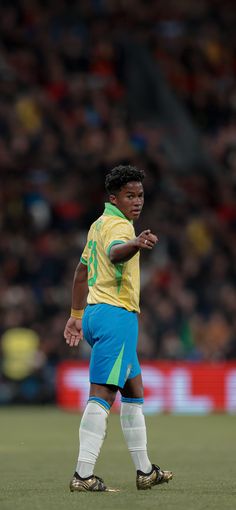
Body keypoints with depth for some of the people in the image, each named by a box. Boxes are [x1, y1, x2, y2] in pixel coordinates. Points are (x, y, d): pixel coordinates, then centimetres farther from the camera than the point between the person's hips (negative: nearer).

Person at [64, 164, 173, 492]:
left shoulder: (99, 225, 17)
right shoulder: (117, 225, -13)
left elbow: (82, 271, 25)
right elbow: (115, 253, -38)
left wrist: (76, 314, 32)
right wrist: (135, 244, -60)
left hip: (96, 313, 11)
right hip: (116, 315, -11)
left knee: (134, 391, 18)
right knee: (103, 394, -14)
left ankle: (144, 470, 25)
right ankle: (83, 475, -20)